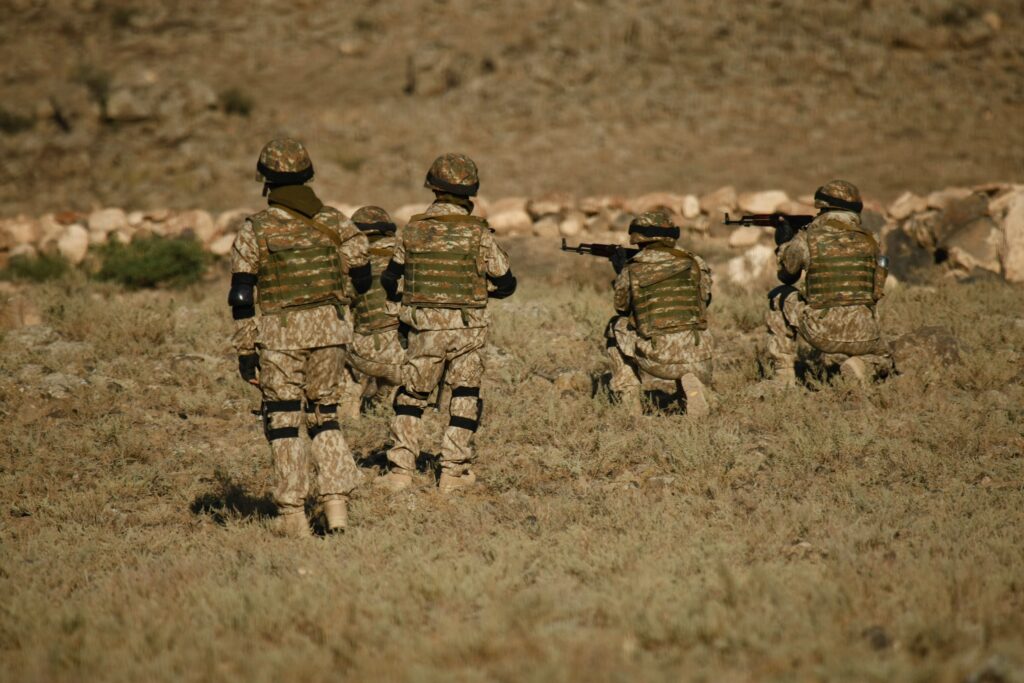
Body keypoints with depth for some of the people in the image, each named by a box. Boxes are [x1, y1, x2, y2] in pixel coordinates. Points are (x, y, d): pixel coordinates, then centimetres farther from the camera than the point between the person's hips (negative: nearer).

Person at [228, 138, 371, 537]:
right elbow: (361, 279, 8)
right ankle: (336, 505, 6)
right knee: (324, 415, 15)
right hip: (329, 330, 3)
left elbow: (242, 298, -6)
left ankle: (293, 516, 3)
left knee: (283, 420, 5)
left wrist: (245, 352, -1)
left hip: (279, 334, -3)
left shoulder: (255, 230, -5)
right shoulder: (334, 222, 3)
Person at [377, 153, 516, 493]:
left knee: (411, 396, 13)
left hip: (424, 330, 2)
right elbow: (505, 284, 0)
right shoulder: (477, 232, -7)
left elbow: (390, 280, 10)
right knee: (465, 399, 11)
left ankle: (401, 469, 7)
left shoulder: (413, 229, 0)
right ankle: (453, 471, 8)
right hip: (467, 328, -1)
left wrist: (406, 297, 31)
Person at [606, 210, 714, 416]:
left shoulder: (631, 270, 2)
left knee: (617, 327, 27)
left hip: (656, 358, 0)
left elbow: (622, 307, 20)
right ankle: (690, 382, 1)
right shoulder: (693, 263, 4)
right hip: (693, 355, 0)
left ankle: (628, 397, 21)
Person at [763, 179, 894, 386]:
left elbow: (787, 275, 15)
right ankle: (859, 366, -1)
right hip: (864, 338, 3)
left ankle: (784, 375, 18)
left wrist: (785, 244, 37)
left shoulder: (806, 240, -3)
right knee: (882, 360, 36)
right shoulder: (868, 241, 6)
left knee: (779, 298, 23)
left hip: (822, 334, -2)